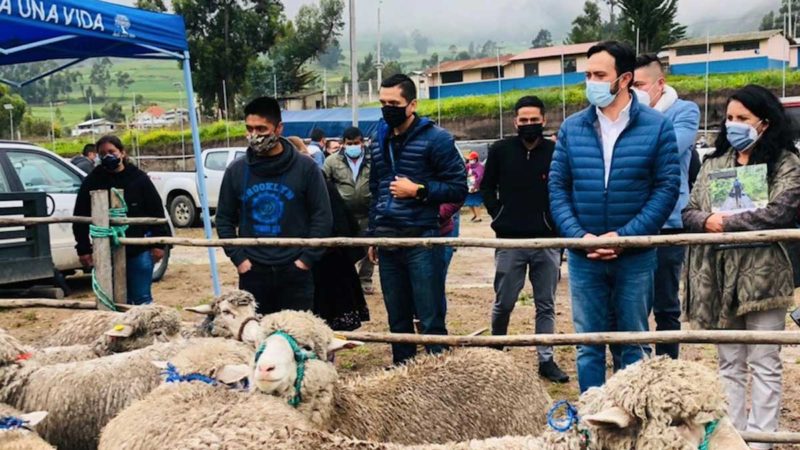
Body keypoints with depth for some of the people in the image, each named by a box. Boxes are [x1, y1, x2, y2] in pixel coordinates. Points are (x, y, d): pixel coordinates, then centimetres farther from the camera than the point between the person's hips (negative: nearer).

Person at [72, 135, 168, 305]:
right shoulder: (92, 181, 2)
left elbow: (156, 211, 2)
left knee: (142, 298, 3)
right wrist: (83, 249, 3)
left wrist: (158, 243, -2)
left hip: (139, 250, -1)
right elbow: (81, 216, 6)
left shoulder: (138, 178, 1)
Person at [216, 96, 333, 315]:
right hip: (252, 272, 2)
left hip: (295, 271, -2)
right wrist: (238, 258, 0)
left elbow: (322, 216, -1)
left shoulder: (305, 167, -3)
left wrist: (307, 258, -7)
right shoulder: (236, 170, 4)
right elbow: (224, 219, 10)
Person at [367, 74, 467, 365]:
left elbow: (458, 188, -6)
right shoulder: (380, 141, 15)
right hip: (388, 243, 6)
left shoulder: (435, 139, -5)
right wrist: (372, 235, 20)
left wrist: (418, 190, -15)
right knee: (398, 320, 13)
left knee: (431, 320, -3)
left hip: (422, 241, -6)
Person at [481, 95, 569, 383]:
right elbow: (487, 187, 12)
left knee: (546, 305, 8)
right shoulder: (501, 150, 1)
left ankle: (546, 360, 17)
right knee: (503, 303, 7)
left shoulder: (556, 152, -1)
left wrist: (557, 221, -1)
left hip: (547, 241, 0)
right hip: (510, 241, 0)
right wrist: (498, 214, 3)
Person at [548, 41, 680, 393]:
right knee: (588, 344, 10)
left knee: (634, 344, 11)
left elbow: (667, 188, -6)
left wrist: (624, 236, -14)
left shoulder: (656, 126, -3)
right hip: (583, 257, 2)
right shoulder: (571, 128, 3)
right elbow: (557, 188, 3)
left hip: (636, 257, -2)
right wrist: (579, 235, -11)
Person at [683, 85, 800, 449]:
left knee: (764, 364, 3)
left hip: (761, 274, -5)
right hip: (718, 276, 5)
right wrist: (707, 222, -11)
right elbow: (688, 212, 11)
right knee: (729, 364, 12)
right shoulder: (713, 163, 15)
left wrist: (727, 222, -12)